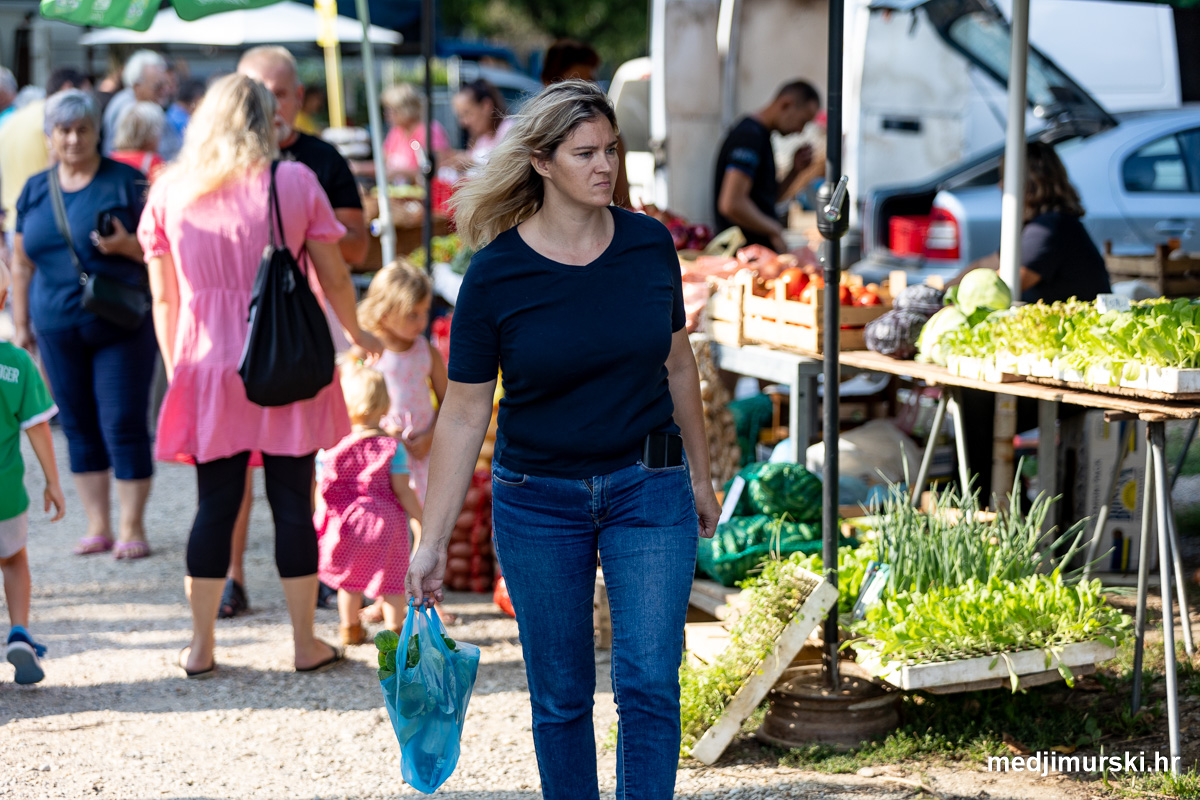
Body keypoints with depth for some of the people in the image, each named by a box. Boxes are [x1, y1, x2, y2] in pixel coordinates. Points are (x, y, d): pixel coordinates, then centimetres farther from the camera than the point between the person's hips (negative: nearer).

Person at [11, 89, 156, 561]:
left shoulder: (126, 182, -3)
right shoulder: (34, 191, 10)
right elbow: (22, 264, 15)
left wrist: (126, 244, -21)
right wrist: (20, 325, 12)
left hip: (121, 327, -4)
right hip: (58, 329, 4)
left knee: (124, 425, -5)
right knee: (79, 427, 8)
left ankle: (132, 527, 4)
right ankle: (98, 526, 16)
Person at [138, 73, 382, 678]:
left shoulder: (168, 192, 5)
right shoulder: (293, 181, -1)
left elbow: (164, 298, 8)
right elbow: (334, 277, 1)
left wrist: (176, 370, 17)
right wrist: (356, 334, 17)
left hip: (207, 368, 2)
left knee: (215, 504, 7)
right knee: (292, 502, 4)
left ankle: (200, 646, 10)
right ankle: (305, 643, 10)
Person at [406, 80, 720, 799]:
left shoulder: (650, 245, -3)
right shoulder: (495, 273, -11)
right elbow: (464, 415, -7)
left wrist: (701, 478, 16)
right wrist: (433, 543, -7)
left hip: (648, 489, 1)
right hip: (539, 501, -1)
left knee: (650, 685, -6)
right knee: (561, 697, 9)